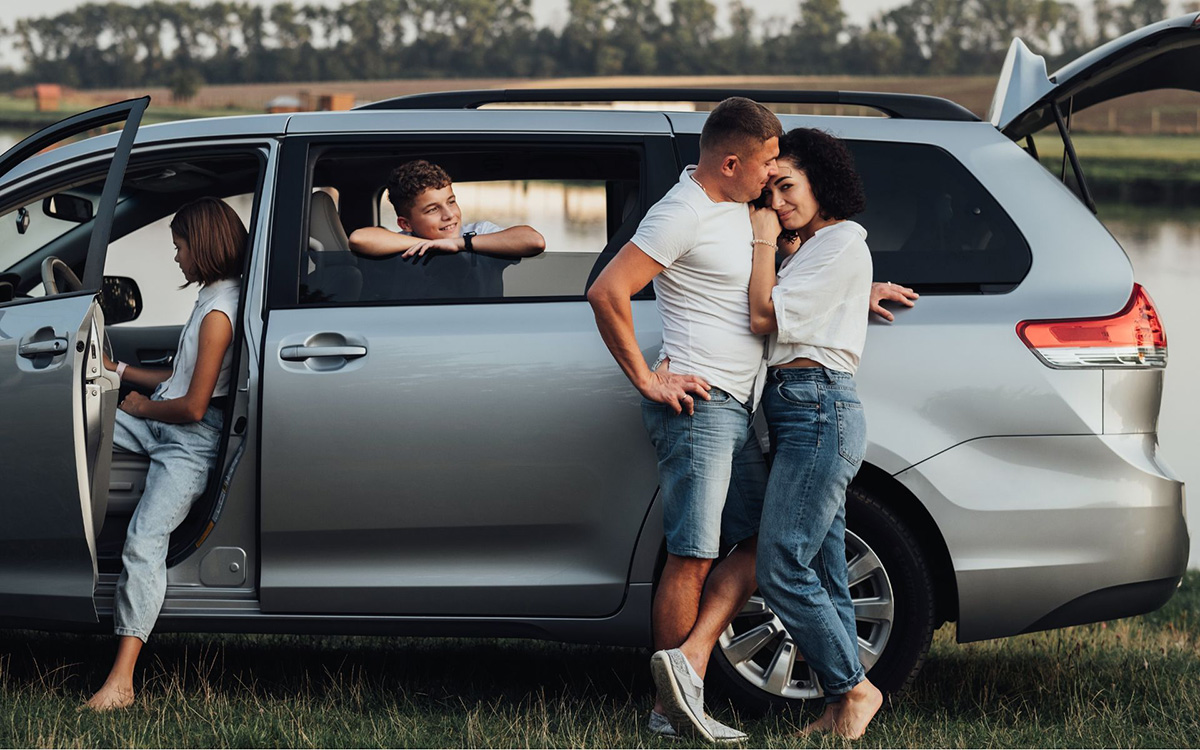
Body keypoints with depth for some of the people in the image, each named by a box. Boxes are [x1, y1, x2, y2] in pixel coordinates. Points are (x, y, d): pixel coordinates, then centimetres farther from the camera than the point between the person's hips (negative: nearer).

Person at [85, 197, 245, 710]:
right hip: (161, 424, 11)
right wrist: (120, 372, 24)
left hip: (191, 442, -11)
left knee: (144, 541, -25)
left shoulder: (219, 313, -18)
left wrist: (142, 407, -2)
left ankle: (121, 681, -31)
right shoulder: (214, 297, 13)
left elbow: (193, 406, -19)